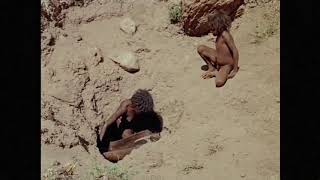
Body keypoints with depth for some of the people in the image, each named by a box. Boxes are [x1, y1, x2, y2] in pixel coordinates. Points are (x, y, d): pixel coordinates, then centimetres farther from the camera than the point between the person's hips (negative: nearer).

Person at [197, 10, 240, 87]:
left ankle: (215, 73, 0)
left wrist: (235, 70, -23)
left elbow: (235, 51, -27)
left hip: (227, 65, -8)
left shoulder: (225, 34, -27)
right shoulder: (219, 35, -3)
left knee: (219, 82, -34)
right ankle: (211, 68, 9)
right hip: (218, 60, 8)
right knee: (200, 48, -2)